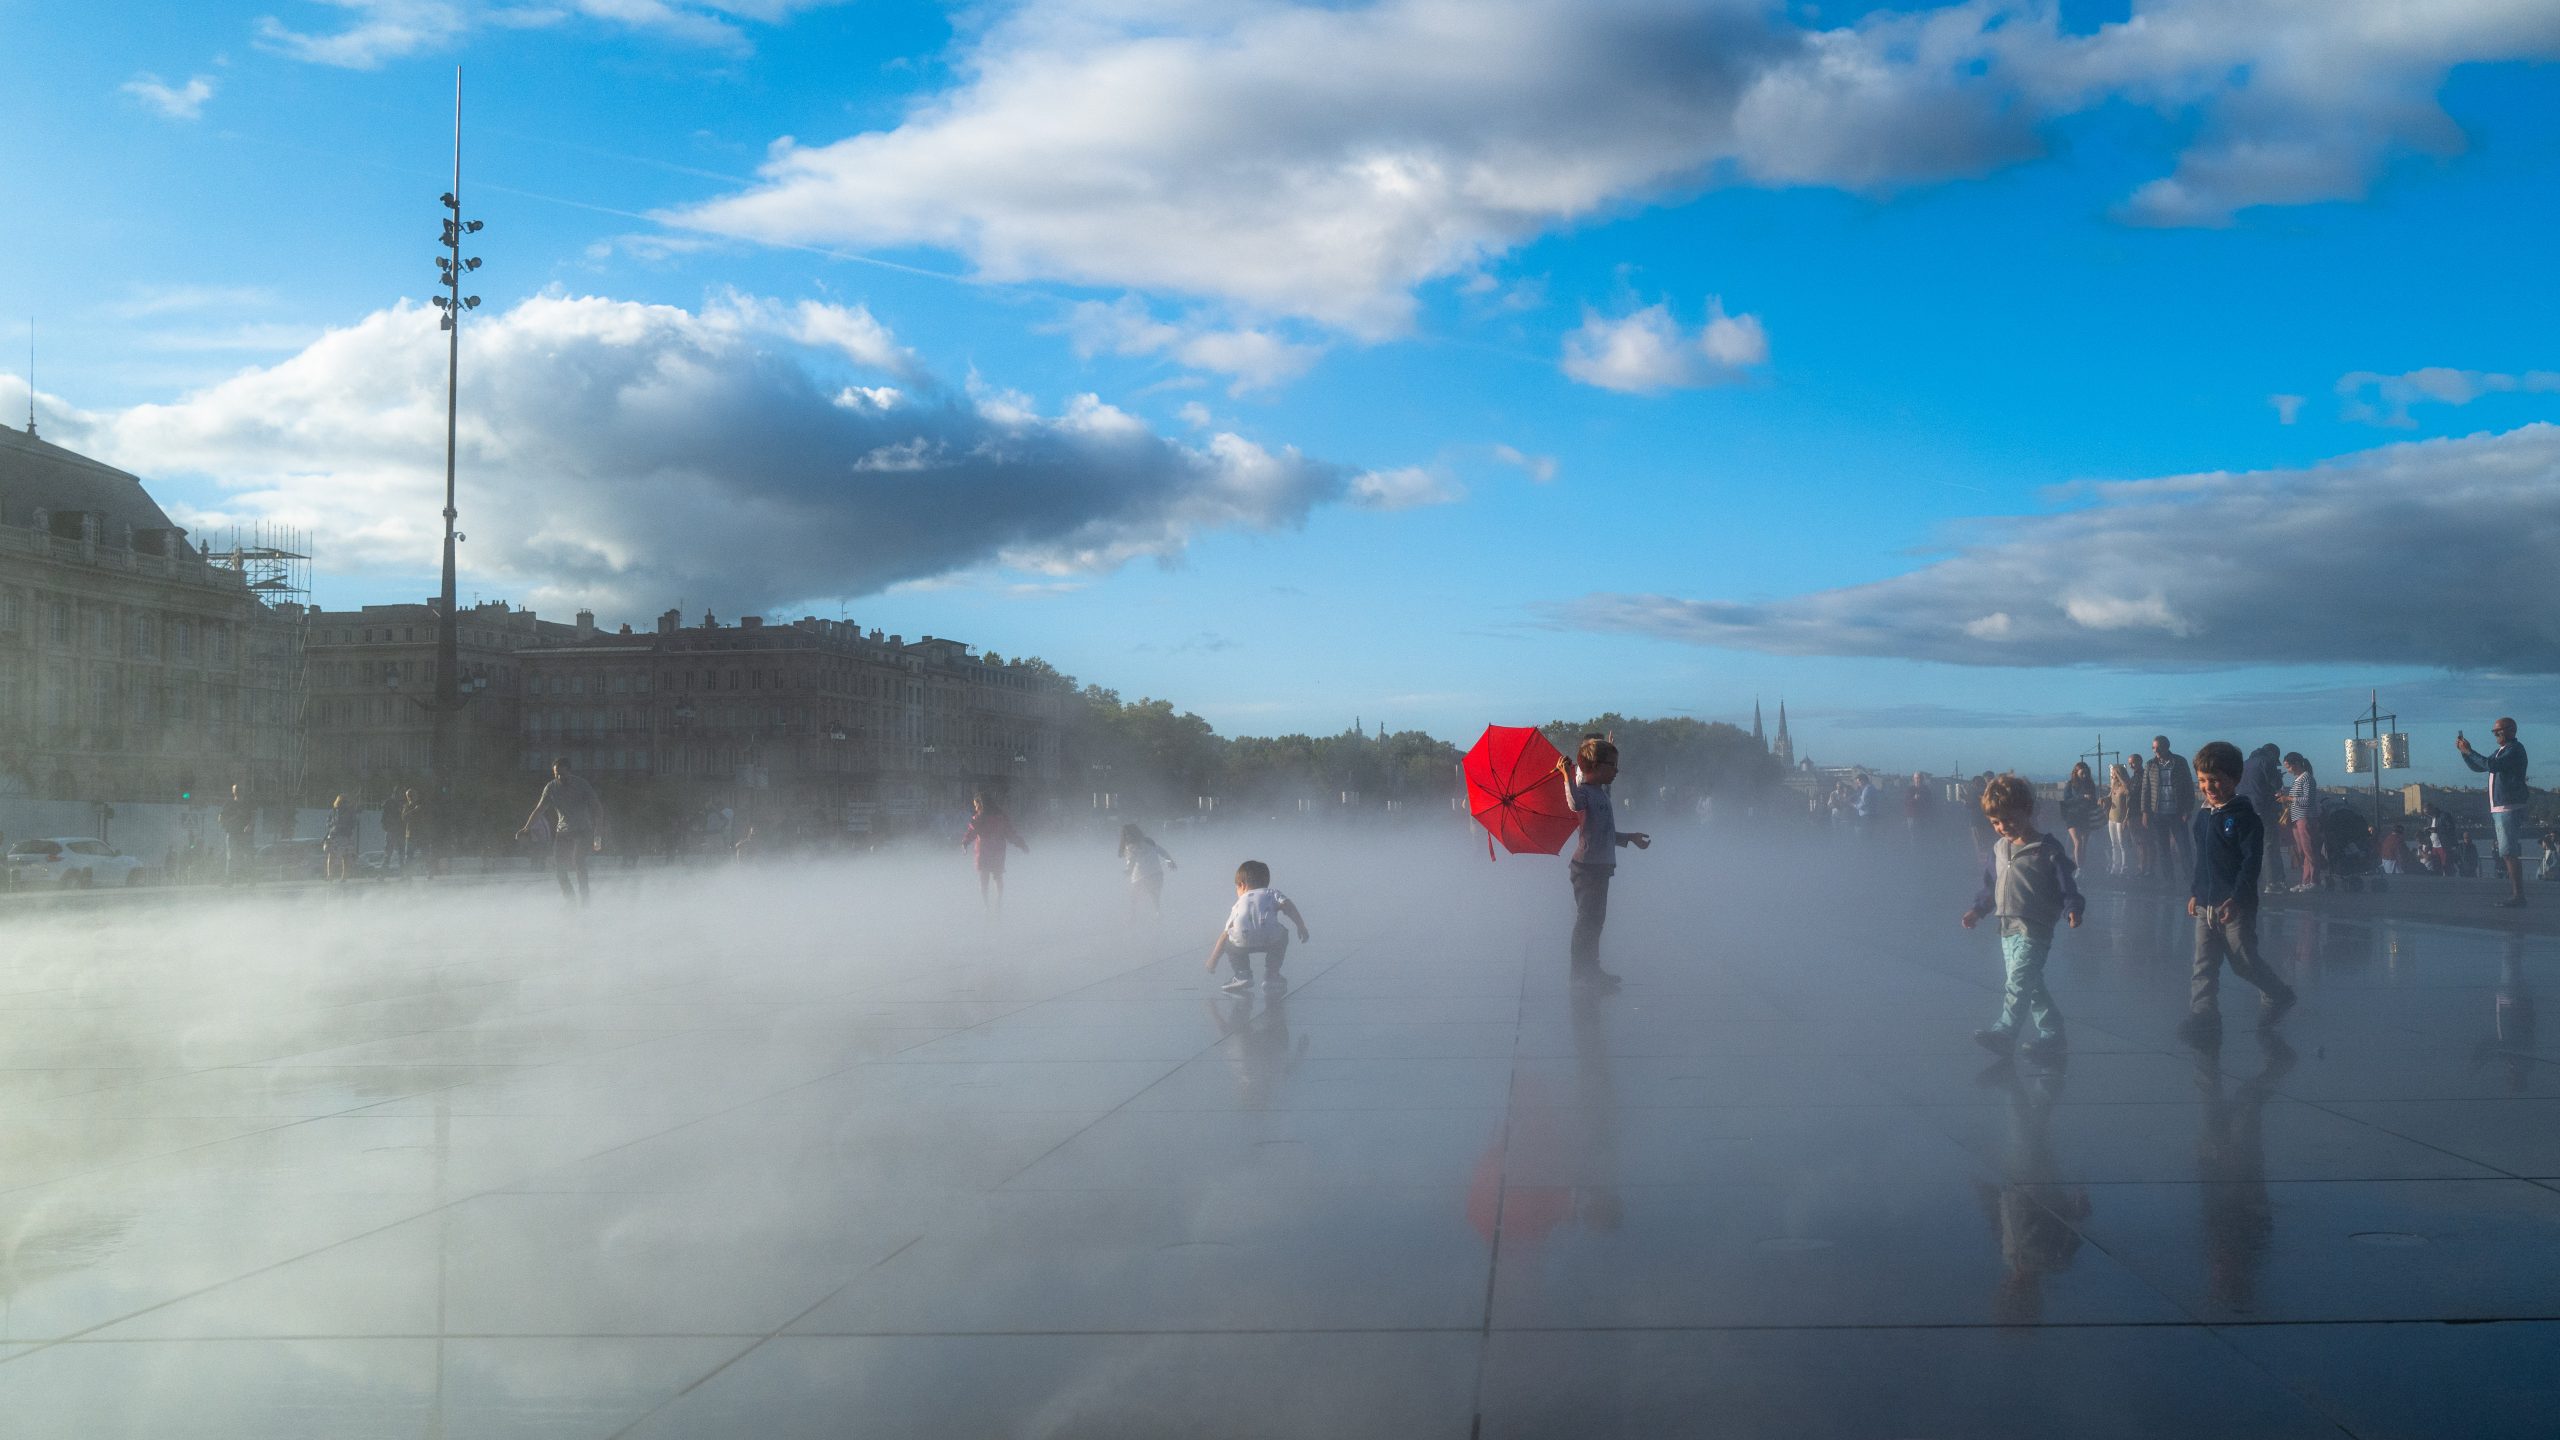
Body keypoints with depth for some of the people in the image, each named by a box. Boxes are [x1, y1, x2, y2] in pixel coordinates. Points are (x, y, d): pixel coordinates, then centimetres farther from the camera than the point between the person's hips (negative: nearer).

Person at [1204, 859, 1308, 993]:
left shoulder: (1239, 904, 35)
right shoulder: (1271, 893, 31)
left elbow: (1225, 934, 36)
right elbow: (1287, 904, 10)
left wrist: (1213, 961, 44)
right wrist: (1301, 926, 13)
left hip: (1242, 939, 1)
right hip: (1270, 937, -1)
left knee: (1229, 944, 35)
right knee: (1282, 935, 34)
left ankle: (1243, 975, 19)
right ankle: (1271, 976, 26)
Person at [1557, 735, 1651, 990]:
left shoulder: (1601, 793, 16)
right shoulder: (1584, 791, -15)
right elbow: (1575, 804, -42)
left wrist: (1630, 837, 32)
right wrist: (1567, 776, -47)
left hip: (1600, 866, 10)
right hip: (1587, 866, -10)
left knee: (1595, 919, 16)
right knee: (1587, 919, -4)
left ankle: (1591, 970, 26)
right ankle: (1581, 973, 2)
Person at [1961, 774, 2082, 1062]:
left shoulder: (2047, 849, -8)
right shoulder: (1999, 849, 13)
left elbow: (2065, 886, -9)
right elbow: (1991, 886, 23)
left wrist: (2072, 910, -25)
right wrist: (1978, 910, 14)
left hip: (2034, 929, -8)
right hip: (2007, 928, 8)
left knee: (2018, 981, -20)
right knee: (2031, 986, 13)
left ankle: (2004, 1032, -29)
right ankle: (2050, 1032, 23)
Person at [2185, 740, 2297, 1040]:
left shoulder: (2244, 816, -11)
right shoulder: (2203, 816, 11)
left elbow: (2252, 860, -16)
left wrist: (2237, 898, -23)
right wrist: (2194, 892, 18)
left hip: (2235, 905, -6)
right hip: (2206, 904, 7)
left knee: (2243, 961, 4)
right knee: (2204, 965, 3)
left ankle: (2278, 994, 28)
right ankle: (2204, 1016, 4)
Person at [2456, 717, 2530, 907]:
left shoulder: (2515, 749, -9)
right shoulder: (2500, 751, 20)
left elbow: (2491, 765, -23)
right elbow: (2478, 766, 28)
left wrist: (2469, 751, -16)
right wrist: (2463, 751, 14)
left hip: (2509, 808, -10)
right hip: (2497, 809, 10)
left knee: (2510, 854, -12)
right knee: (2506, 854, 10)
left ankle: (2518, 895, -13)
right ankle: (2514, 894, 13)